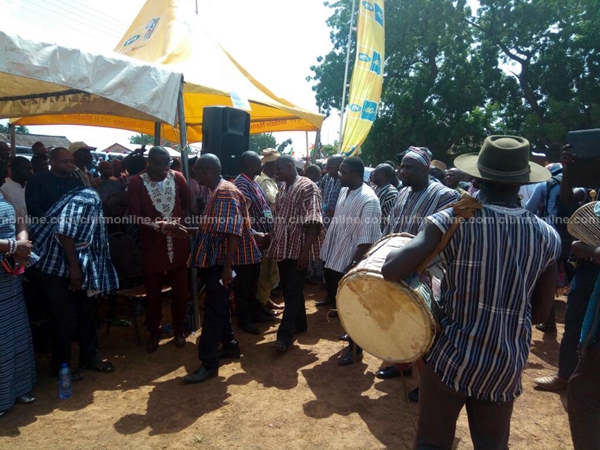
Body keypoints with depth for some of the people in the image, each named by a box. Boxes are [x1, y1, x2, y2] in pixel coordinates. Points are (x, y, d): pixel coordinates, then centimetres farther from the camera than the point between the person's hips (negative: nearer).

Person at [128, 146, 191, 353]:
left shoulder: (177, 177, -3)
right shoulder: (136, 182, -10)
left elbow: (188, 202, 14)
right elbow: (135, 216, -14)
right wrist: (161, 226, -24)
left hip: (177, 244, 2)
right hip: (152, 245, -2)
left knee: (180, 290, 11)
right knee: (153, 292, 11)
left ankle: (179, 329, 31)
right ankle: (154, 332, 30)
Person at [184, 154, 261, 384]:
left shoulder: (226, 193, -18)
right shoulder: (217, 192, 13)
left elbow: (233, 231, -24)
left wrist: (227, 266, -25)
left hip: (222, 260, -10)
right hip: (215, 258, 10)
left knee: (213, 308, -5)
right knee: (219, 304, 19)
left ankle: (208, 363, 4)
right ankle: (230, 345, 34)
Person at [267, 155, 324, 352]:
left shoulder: (308, 187, -11)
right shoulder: (283, 190, 14)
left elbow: (313, 222, -17)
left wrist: (306, 250, -22)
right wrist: (272, 241, 11)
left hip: (298, 249, -8)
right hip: (282, 248, 8)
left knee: (293, 291, -2)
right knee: (289, 289, 16)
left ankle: (285, 335, 3)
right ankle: (299, 324, 32)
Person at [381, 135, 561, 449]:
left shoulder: (453, 220, -16)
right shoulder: (547, 236, -4)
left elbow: (392, 271, -25)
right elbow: (540, 313, 5)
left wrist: (393, 251, -3)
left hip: (450, 359, -3)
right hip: (506, 368, 4)